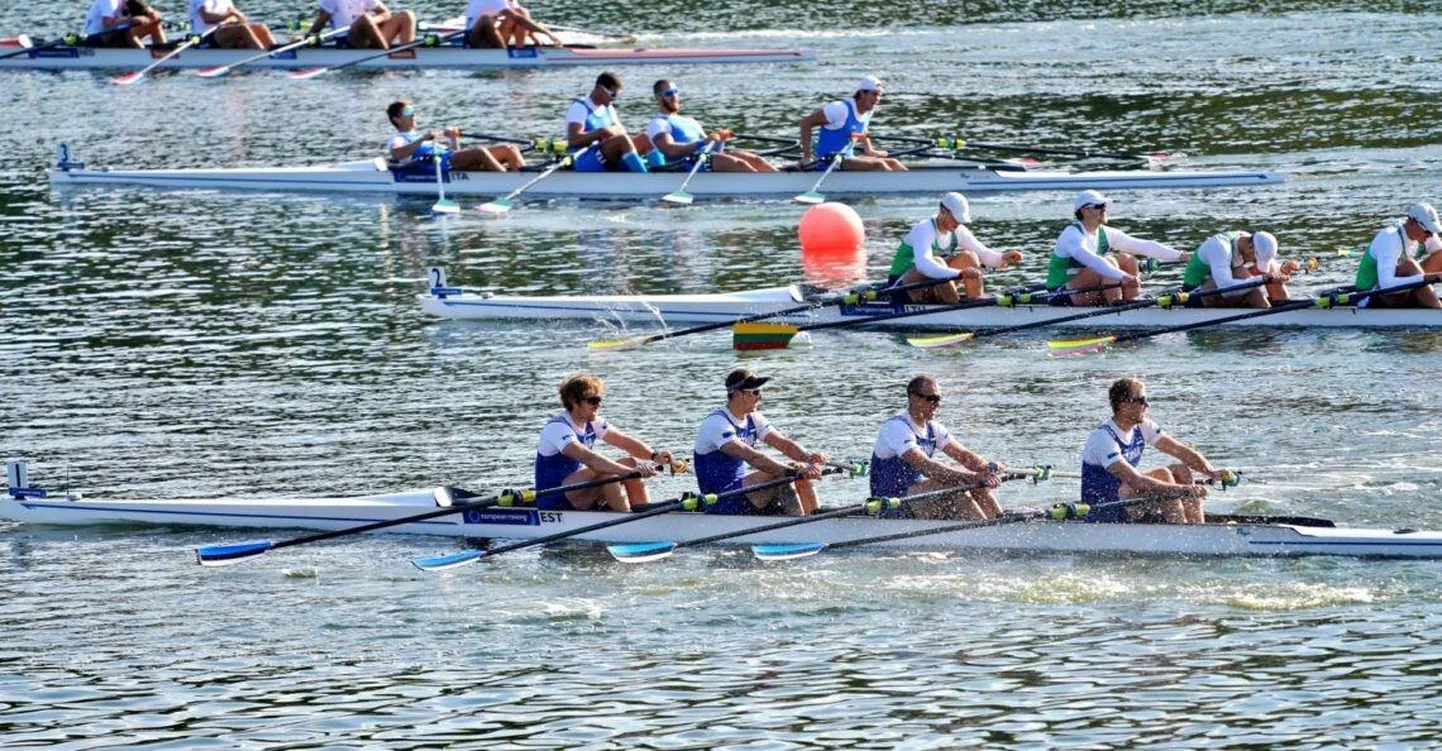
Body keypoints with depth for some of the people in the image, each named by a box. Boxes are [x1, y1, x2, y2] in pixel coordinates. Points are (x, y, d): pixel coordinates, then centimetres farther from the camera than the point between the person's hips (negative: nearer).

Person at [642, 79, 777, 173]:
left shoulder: (689, 121, 33)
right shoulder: (657, 124, 7)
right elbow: (669, 150, -13)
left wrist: (720, 140, 3)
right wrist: (702, 143, -23)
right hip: (686, 163, -8)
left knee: (756, 160, -12)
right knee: (736, 163, -29)